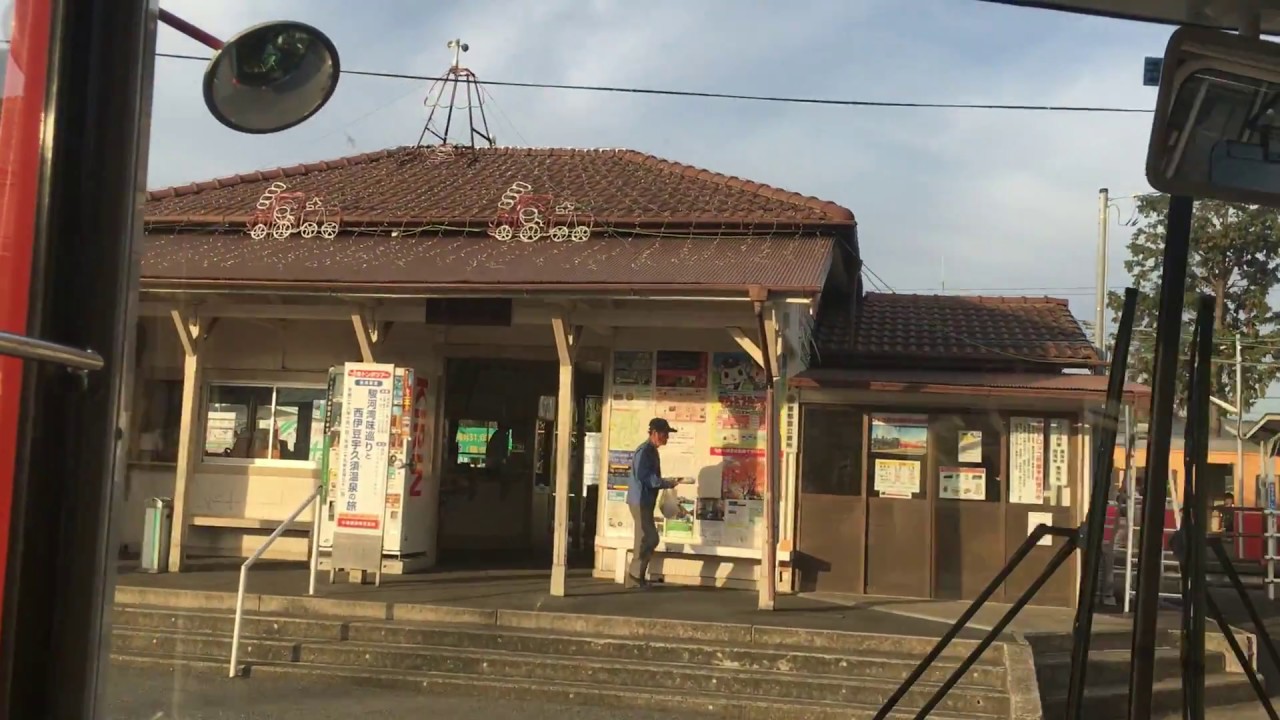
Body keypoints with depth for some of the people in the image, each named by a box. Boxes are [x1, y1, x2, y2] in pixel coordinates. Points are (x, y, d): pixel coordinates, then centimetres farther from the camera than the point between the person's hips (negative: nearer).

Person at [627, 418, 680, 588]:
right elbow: (643, 477, -22)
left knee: (649, 539, 12)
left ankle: (638, 573, 18)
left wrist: (666, 483, 7)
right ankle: (637, 573, 4)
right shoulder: (644, 451, -15)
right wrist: (667, 484, -17)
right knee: (648, 539, -6)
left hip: (646, 501, 10)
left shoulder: (652, 451, 16)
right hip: (640, 501, -10)